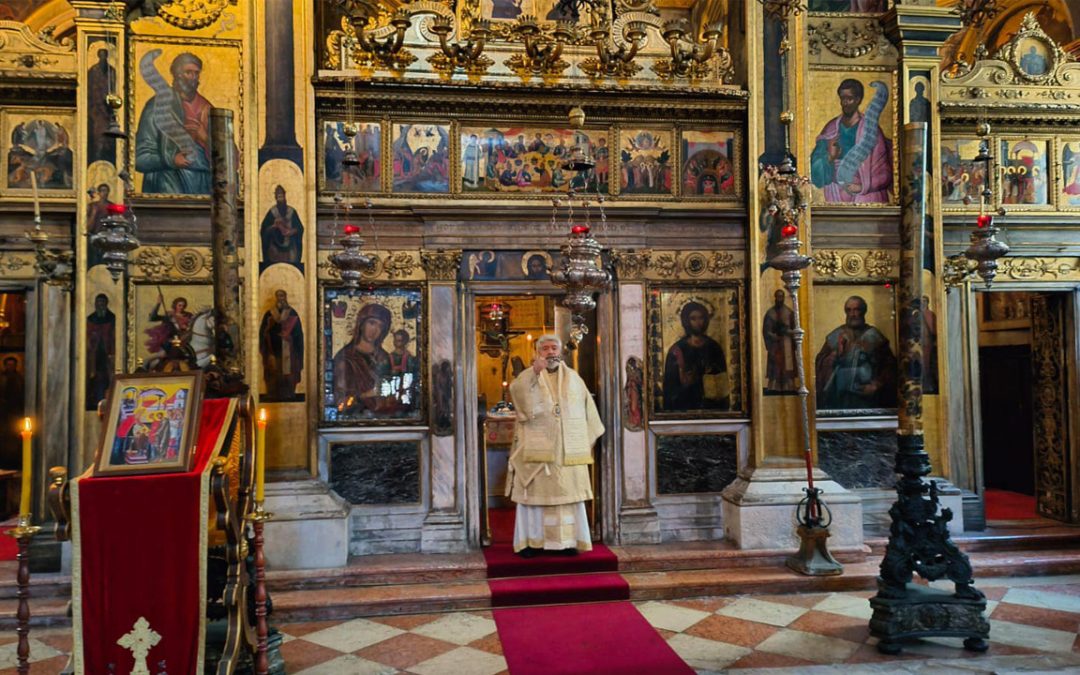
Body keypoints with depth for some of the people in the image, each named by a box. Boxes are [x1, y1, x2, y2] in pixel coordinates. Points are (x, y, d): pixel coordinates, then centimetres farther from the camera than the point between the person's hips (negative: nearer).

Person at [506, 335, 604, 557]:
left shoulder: (573, 378, 12)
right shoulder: (529, 376, 2)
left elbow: (587, 410, 15)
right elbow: (517, 390, -21)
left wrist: (587, 440, 11)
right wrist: (534, 371, -35)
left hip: (567, 451, 3)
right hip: (536, 449, -2)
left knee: (569, 493, 3)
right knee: (535, 493, 0)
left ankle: (568, 540, 12)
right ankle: (531, 541, 6)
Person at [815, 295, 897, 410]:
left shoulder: (874, 336, 3)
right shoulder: (835, 336, 8)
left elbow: (889, 365, 3)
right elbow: (820, 364, 4)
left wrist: (876, 385, -6)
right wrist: (835, 354, -11)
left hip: (865, 397, -1)